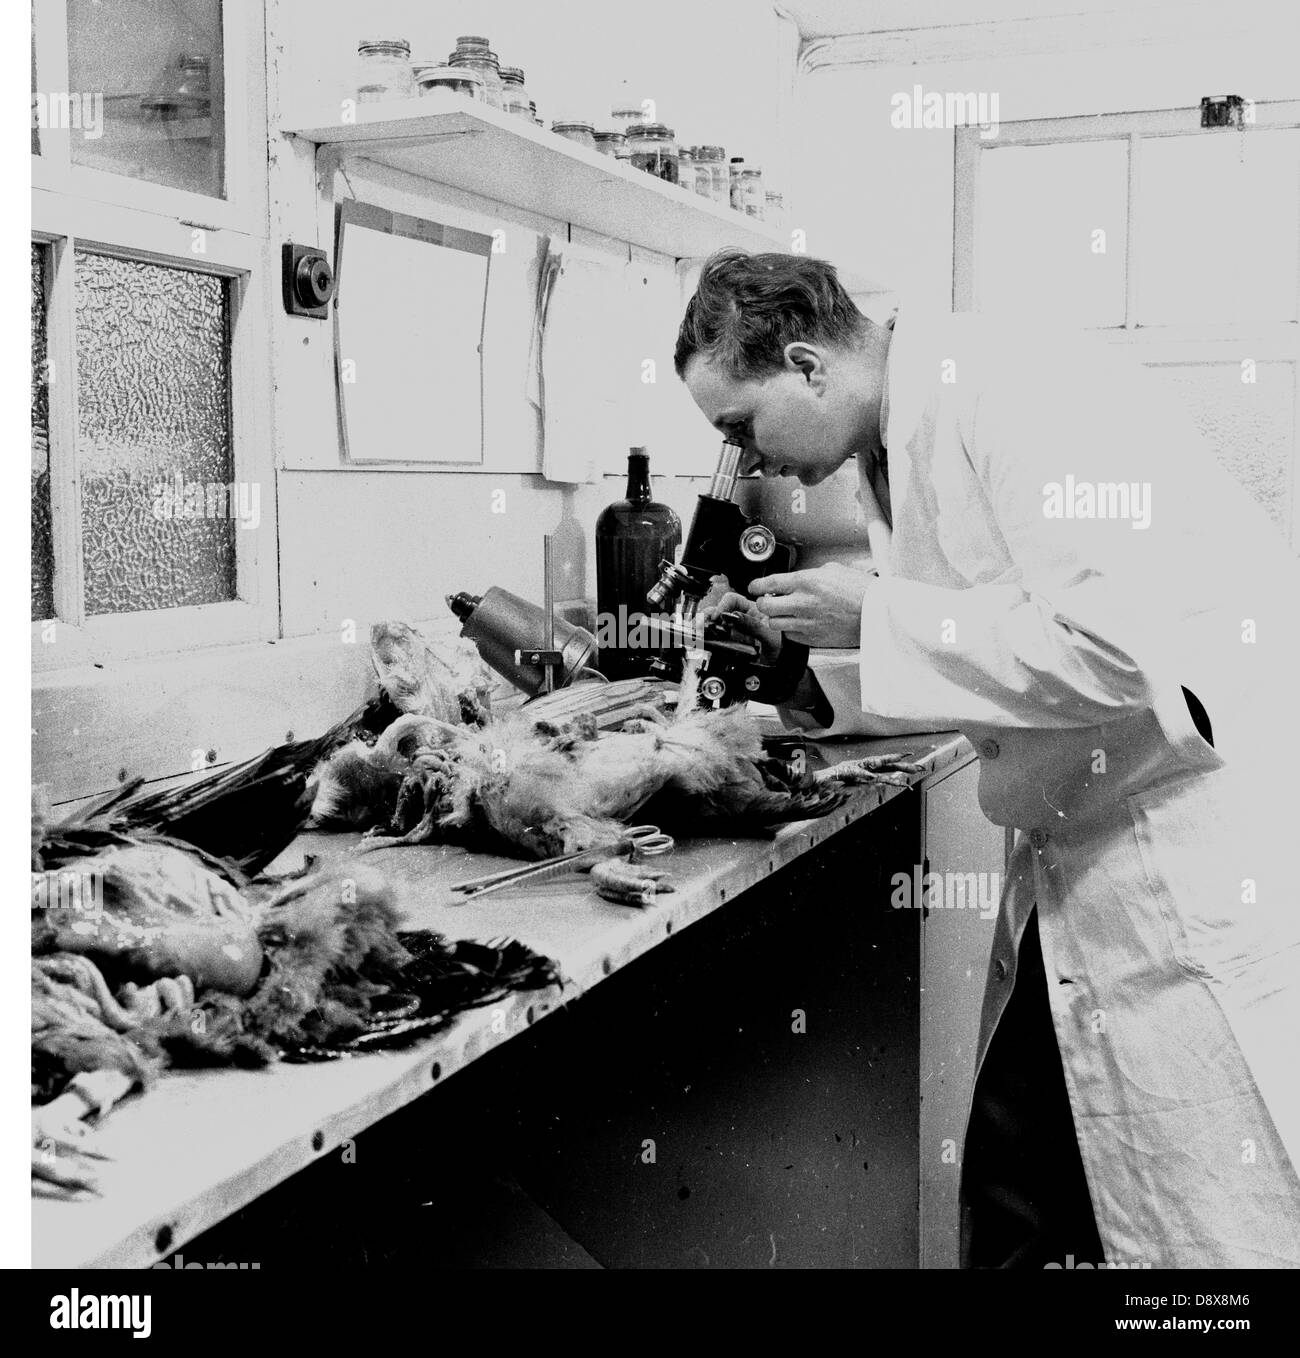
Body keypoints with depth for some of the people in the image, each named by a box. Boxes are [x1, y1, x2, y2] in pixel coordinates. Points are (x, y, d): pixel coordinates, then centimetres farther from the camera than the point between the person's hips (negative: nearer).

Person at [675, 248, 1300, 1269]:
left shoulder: (1018, 391, -18)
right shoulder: (893, 455, 10)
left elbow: (1115, 645, -27)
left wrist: (875, 619, -19)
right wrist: (815, 682, 6)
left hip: (1196, 850, -9)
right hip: (1071, 861, 9)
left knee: (1204, 1232, 2)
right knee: (1006, 1220, 14)